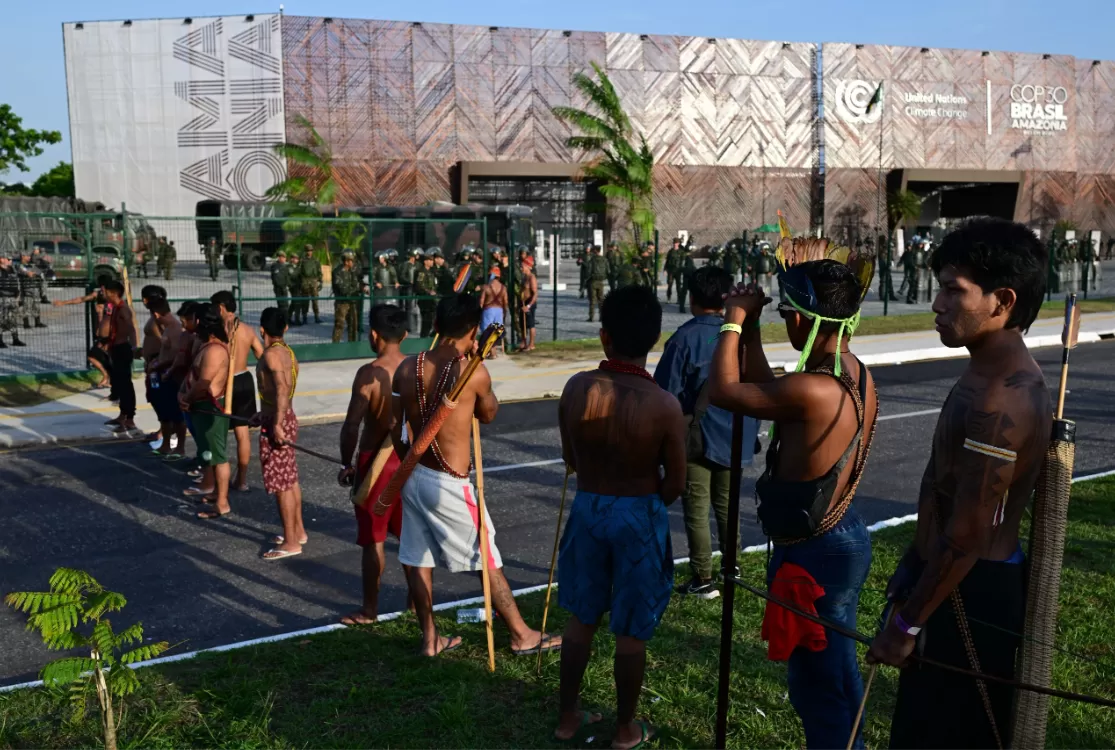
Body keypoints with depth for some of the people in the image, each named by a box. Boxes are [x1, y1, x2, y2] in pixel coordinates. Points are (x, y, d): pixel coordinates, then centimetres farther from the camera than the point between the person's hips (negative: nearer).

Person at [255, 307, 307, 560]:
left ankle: (291, 542, 2)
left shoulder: (271, 353, -18)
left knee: (281, 483, -4)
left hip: (276, 423, -10)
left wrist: (277, 424, -33)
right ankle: (298, 531, 28)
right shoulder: (288, 352, 10)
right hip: (286, 418, 10)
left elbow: (282, 389, -30)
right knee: (290, 479, 18)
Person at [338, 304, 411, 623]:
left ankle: (369, 610, 16)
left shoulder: (369, 373, -17)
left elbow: (352, 426, -19)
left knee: (373, 540, 6)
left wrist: (347, 464, -5)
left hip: (376, 462, -5)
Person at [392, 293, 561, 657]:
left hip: (414, 476, 6)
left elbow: (393, 428, 4)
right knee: (488, 561, 8)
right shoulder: (474, 372, -17)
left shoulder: (407, 368, -3)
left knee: (419, 560, 15)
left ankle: (430, 639, 28)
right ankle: (522, 636, 22)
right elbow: (489, 414, 2)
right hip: (449, 484, -6)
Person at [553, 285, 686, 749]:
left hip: (587, 507, 3)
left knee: (581, 618, 21)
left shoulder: (576, 388, -11)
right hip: (640, 516, -3)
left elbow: (570, 459, 2)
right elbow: (675, 484, -10)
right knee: (631, 631, 13)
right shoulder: (663, 406, -21)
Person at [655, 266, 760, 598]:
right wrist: (751, 431, 17)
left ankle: (703, 580, 8)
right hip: (734, 436, 5)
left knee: (697, 509, 3)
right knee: (726, 503, 20)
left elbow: (666, 392, -13)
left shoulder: (685, 338, -14)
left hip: (696, 436, -5)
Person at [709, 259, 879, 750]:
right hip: (843, 539, 10)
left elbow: (723, 391, -20)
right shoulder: (855, 374, 0)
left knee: (816, 683, 9)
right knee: (836, 668, 26)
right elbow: (768, 392, 11)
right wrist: (750, 330, 9)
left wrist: (734, 321, -8)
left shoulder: (813, 390, -31)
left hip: (813, 555, -10)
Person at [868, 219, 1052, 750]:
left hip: (972, 596, -10)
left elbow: (967, 535, -24)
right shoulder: (995, 375, 8)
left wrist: (906, 624, -17)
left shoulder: (1000, 399, -26)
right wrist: (913, 565, 20)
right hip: (962, 584, 10)